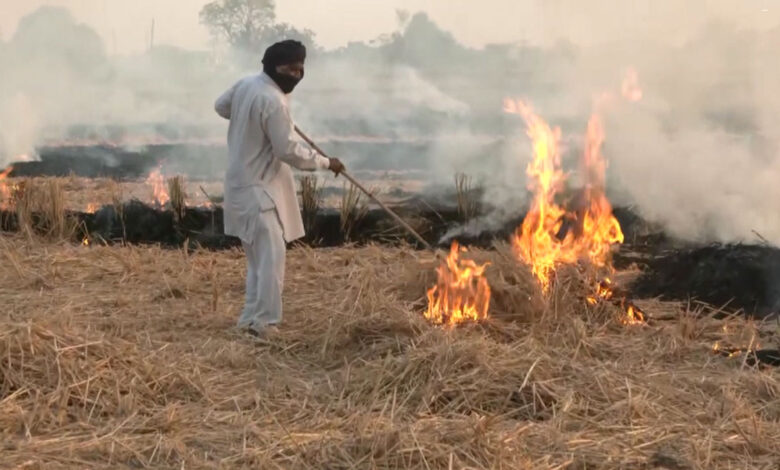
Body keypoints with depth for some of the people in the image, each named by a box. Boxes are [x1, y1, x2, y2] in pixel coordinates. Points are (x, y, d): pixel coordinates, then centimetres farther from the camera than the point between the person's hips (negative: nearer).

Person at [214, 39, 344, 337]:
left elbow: (221, 106, 25)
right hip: (258, 188, -10)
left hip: (243, 182, 10)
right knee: (271, 256, -11)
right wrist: (325, 163, -10)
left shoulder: (246, 85, 7)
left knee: (258, 257, 15)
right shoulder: (274, 101, -21)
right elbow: (288, 151, -20)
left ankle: (253, 318, 20)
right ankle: (260, 322, -12)